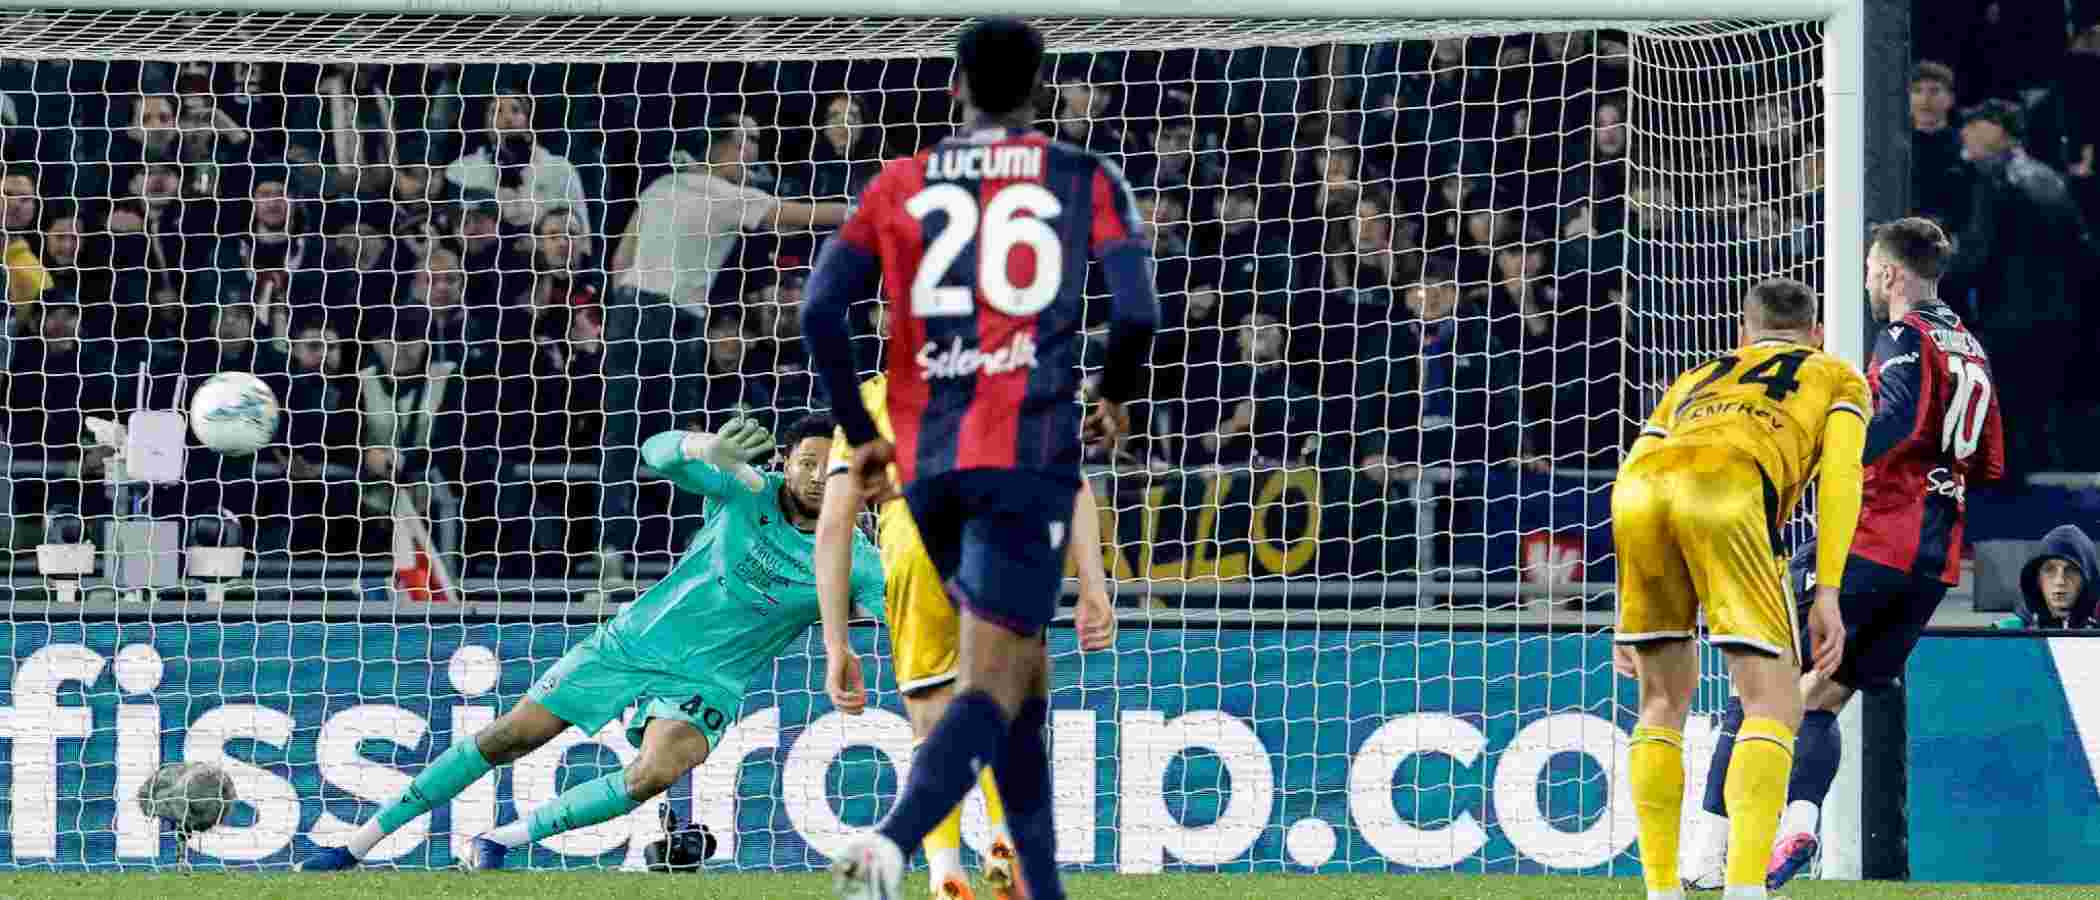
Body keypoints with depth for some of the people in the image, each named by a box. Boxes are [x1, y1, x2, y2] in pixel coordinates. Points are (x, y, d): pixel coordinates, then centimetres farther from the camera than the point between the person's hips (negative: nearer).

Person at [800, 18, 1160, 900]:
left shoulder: (899, 185, 12)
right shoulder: (1086, 181, 6)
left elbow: (820, 311, 1)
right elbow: (1136, 312, -6)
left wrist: (861, 433, 12)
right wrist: (1115, 398, 15)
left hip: (927, 462, 4)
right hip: (1032, 450, -4)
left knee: (1022, 668, 20)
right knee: (996, 679, -9)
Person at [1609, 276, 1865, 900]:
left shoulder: (1695, 379, 42)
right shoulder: (1837, 376, 32)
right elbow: (1840, 472, 13)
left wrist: (1627, 612, 32)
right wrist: (1828, 592, 6)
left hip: (1640, 488, 4)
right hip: (1727, 489, -4)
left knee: (1665, 700, 19)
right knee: (1773, 707, -1)